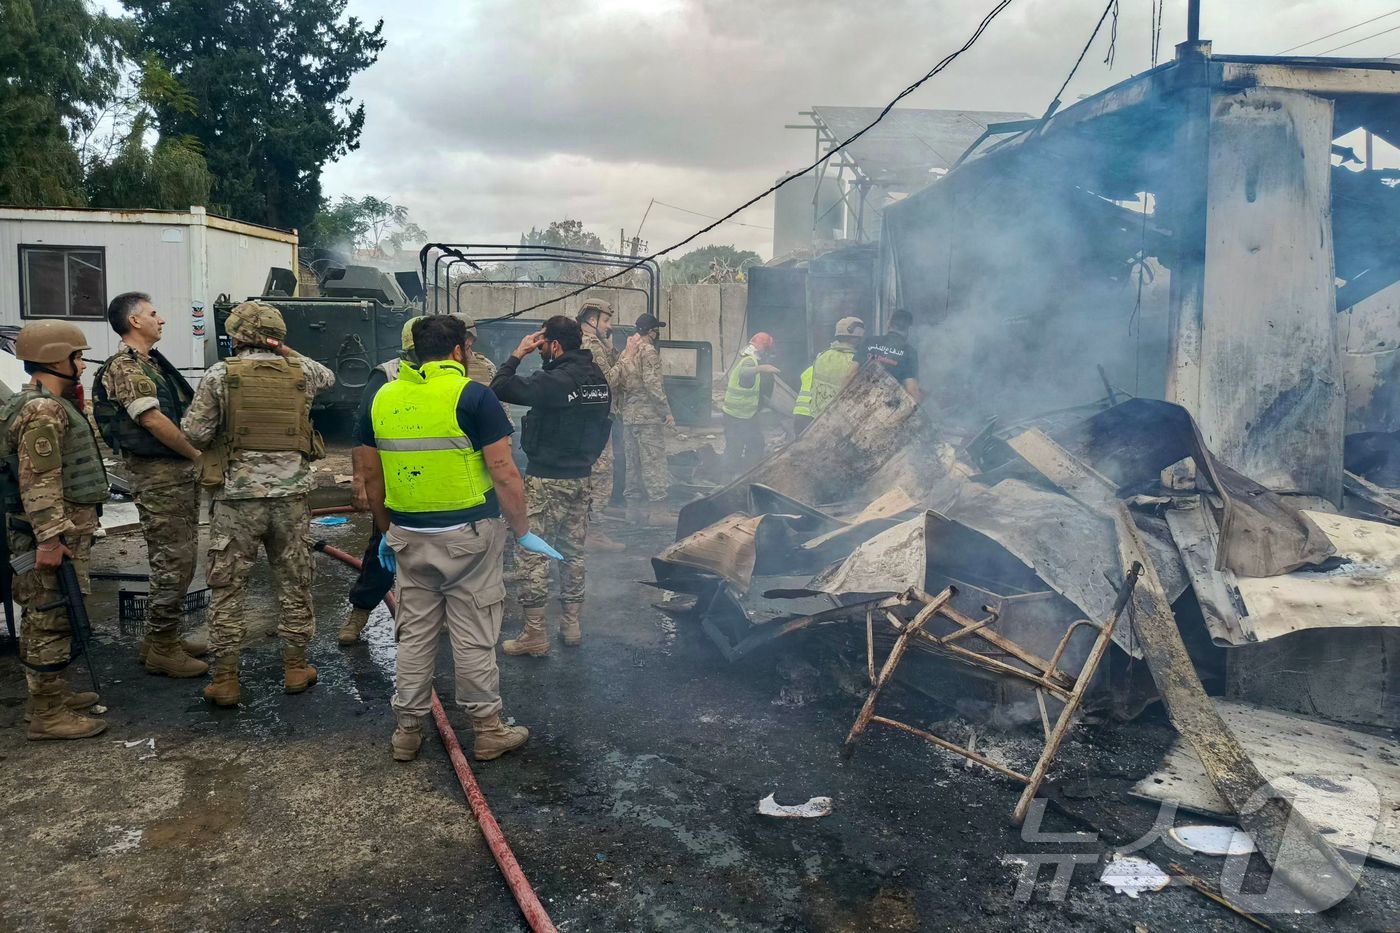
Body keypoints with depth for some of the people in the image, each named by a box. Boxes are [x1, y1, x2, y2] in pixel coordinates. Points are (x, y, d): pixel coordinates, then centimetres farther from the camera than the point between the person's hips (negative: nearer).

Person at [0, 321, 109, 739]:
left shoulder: (52, 405, 17)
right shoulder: (43, 411, -17)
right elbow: (38, 482, -24)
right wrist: (49, 538, -26)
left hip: (64, 532, 11)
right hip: (55, 535, -11)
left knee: (44, 618, 18)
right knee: (52, 619, -6)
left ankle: (52, 692, 30)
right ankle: (48, 714, 0)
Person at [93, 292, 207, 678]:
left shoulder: (152, 363, 18)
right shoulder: (124, 368, -12)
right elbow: (153, 420, -20)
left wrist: (193, 458, 7)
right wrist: (197, 454, -12)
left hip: (180, 472, 10)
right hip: (159, 475, -10)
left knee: (181, 559, 14)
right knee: (171, 562, -6)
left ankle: (165, 637, 24)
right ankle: (161, 650, 3)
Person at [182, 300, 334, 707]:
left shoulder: (221, 374, -5)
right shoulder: (301, 371, 3)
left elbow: (195, 433, -6)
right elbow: (328, 377, 27)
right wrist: (288, 352, 24)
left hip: (238, 495, -2)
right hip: (291, 494, 2)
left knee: (228, 587, 7)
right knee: (294, 582, 14)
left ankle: (225, 679, 11)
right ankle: (295, 667, 23)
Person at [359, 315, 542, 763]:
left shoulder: (382, 398, 5)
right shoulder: (472, 395, -11)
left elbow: (371, 478, 10)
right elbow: (503, 474, -14)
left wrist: (387, 532, 21)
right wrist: (523, 532, -4)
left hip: (409, 537, 5)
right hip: (468, 534, -4)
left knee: (414, 633, 15)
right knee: (473, 636, 5)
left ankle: (406, 731, 24)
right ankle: (487, 730, 17)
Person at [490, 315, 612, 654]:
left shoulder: (553, 380, -20)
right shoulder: (599, 379, 6)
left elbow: (499, 388, -21)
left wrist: (518, 354, -8)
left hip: (546, 480, -8)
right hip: (582, 477, 8)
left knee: (532, 553, 0)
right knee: (573, 551, 16)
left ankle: (534, 633, 2)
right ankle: (572, 623, 24)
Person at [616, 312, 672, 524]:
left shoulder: (626, 352, 14)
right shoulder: (648, 351, -11)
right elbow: (653, 384, -18)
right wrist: (667, 412, -14)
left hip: (628, 416, 8)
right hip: (648, 416, -8)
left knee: (633, 463, 12)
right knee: (653, 463, -7)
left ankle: (634, 505, 17)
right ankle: (658, 498, -9)